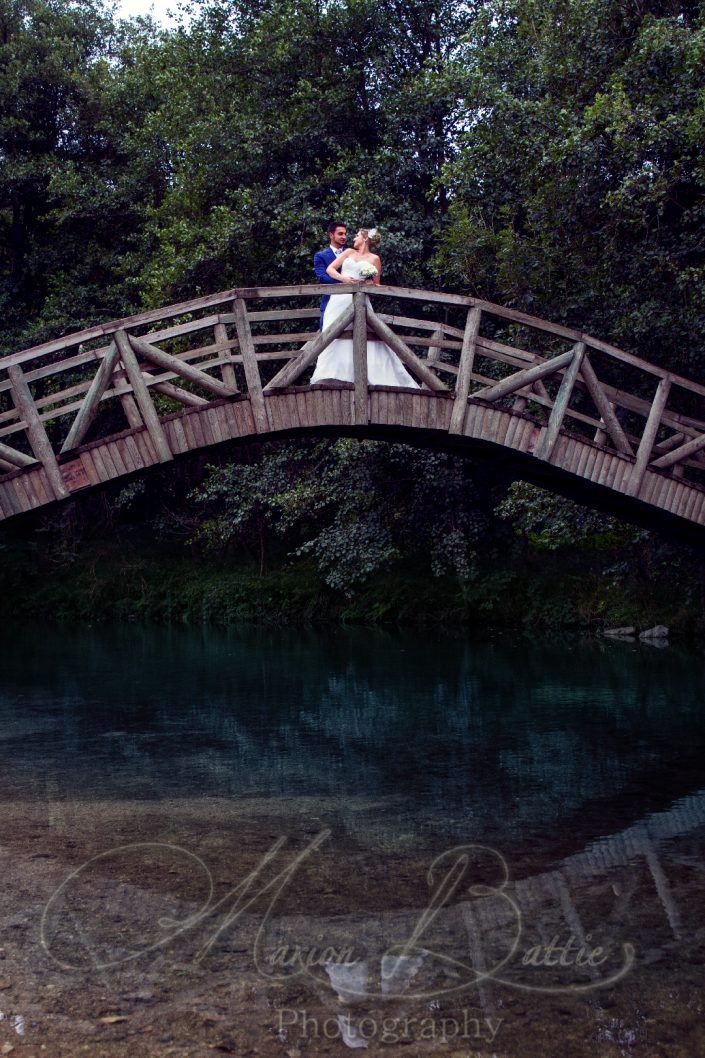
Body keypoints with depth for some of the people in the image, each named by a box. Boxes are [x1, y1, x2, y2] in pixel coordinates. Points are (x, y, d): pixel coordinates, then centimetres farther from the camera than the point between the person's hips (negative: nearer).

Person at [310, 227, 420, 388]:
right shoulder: (349, 253, 20)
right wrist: (343, 278, -6)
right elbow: (329, 269, 12)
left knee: (366, 339, -12)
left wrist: (368, 283, -9)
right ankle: (334, 376, -11)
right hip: (339, 298, 3)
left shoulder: (374, 259, 12)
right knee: (335, 337, -9)